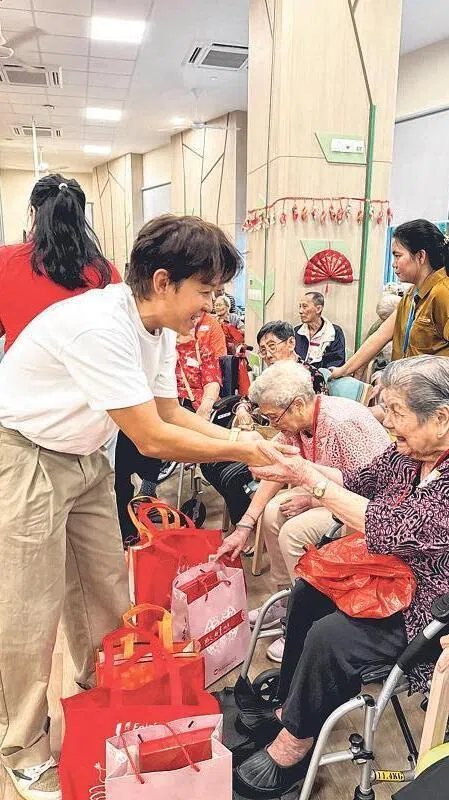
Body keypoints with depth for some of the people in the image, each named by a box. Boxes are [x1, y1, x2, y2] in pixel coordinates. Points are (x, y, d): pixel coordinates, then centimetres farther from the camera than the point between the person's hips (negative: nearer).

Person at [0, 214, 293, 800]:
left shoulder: (159, 328, -1)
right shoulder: (100, 327, -30)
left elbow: (170, 411, 6)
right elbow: (152, 439, -29)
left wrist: (240, 438, -6)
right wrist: (242, 452, -19)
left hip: (83, 458, 8)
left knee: (106, 588, 13)